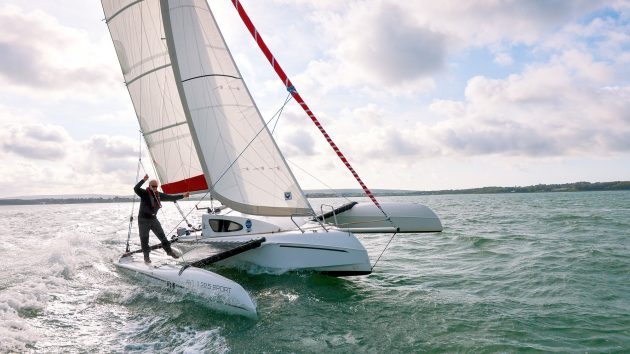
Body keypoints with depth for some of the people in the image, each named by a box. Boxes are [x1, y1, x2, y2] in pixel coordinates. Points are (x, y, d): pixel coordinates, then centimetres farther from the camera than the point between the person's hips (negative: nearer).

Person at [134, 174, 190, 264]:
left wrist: (182, 195, 8)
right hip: (143, 219, -5)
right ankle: (146, 256, 14)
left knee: (162, 236, 8)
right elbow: (136, 189, -30)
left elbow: (170, 197, 11)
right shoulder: (144, 193, -12)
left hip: (153, 218, 5)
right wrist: (143, 180, -44)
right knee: (144, 239, 2)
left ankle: (169, 251, 22)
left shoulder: (159, 195, 5)